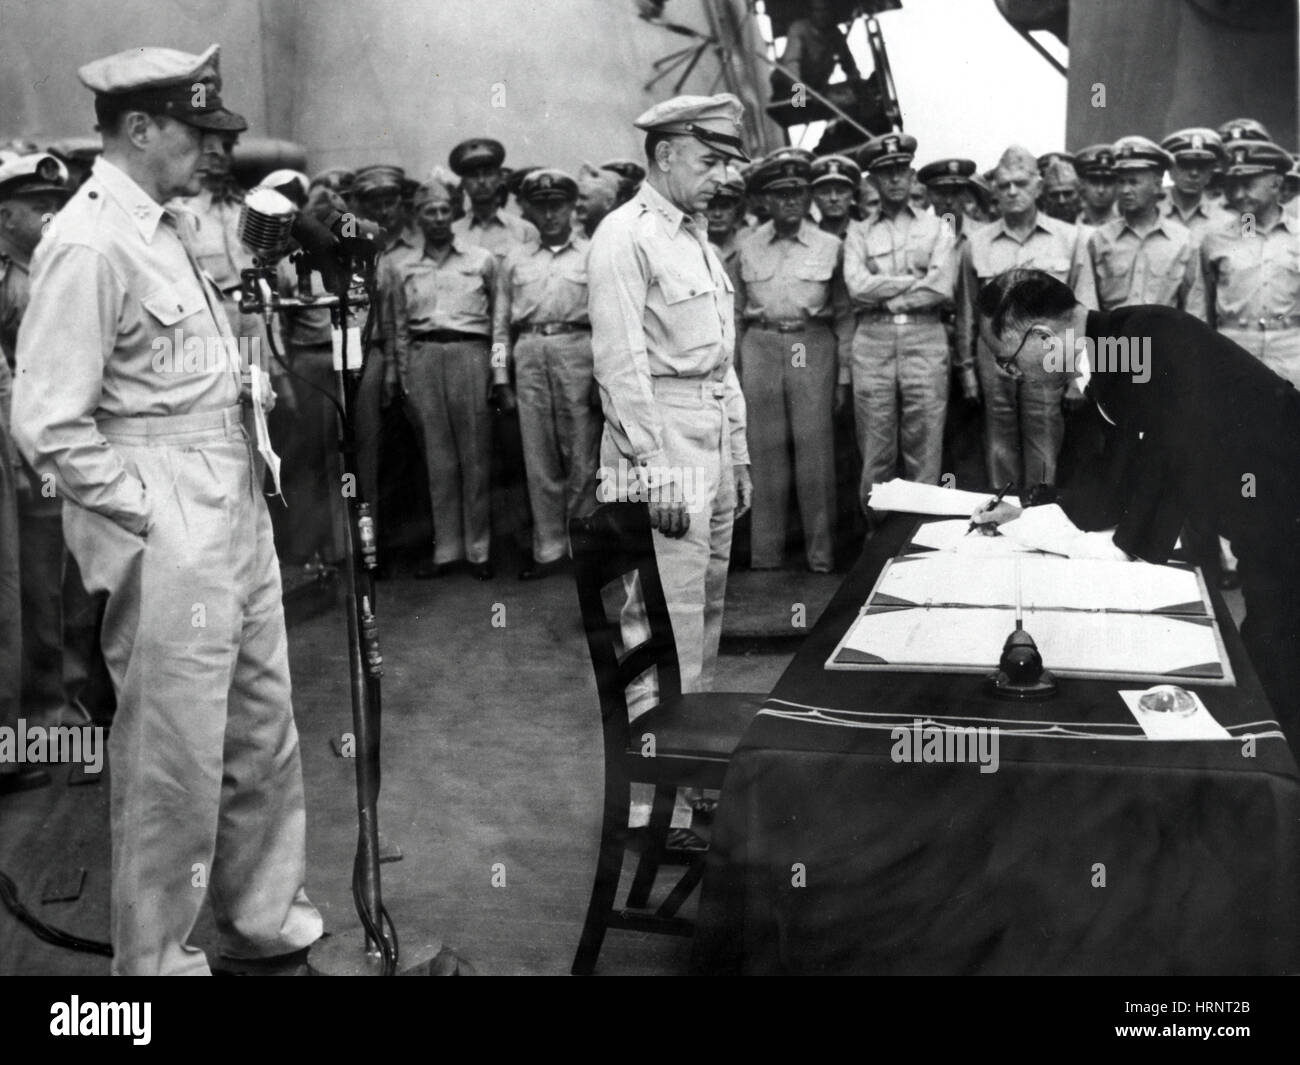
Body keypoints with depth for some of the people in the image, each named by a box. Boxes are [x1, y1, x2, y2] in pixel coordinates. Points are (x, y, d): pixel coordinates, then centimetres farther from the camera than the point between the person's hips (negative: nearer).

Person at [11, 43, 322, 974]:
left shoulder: (164, 225, 12)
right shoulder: (90, 243, -16)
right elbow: (48, 425, -19)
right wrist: (151, 512, -14)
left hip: (235, 513, 9)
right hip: (167, 539, -9)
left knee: (264, 732, 18)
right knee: (175, 758, 2)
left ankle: (262, 913, 36)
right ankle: (157, 957, 21)